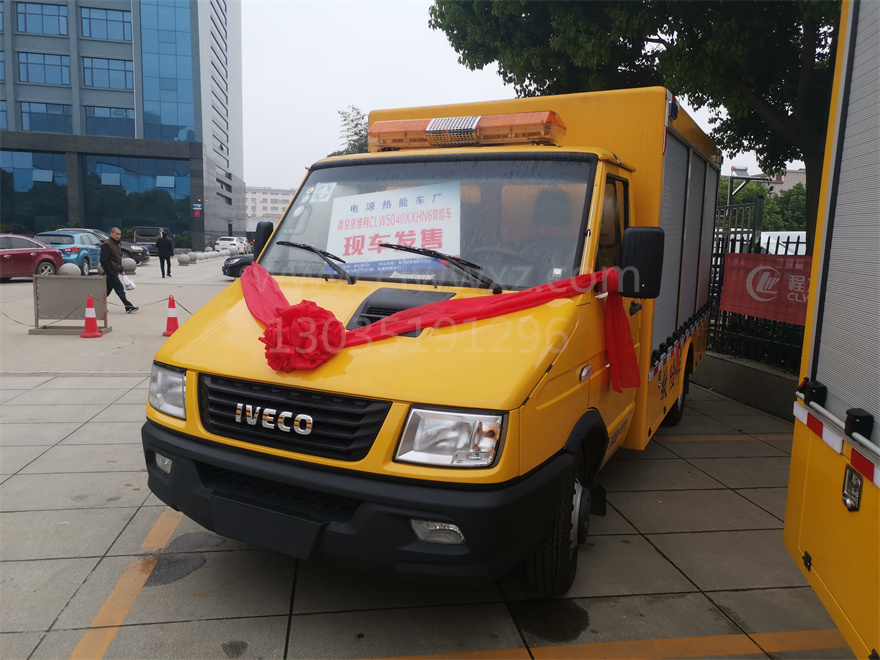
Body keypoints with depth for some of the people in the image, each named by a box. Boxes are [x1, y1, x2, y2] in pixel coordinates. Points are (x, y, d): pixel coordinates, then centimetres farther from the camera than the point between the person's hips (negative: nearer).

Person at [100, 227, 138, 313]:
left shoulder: (116, 244, 19)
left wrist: (121, 270, 20)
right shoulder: (106, 244, -11)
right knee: (119, 288, -11)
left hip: (115, 271, 10)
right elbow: (104, 260, -15)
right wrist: (108, 272, -19)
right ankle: (128, 306, -13)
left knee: (108, 289, 13)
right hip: (110, 271, -10)